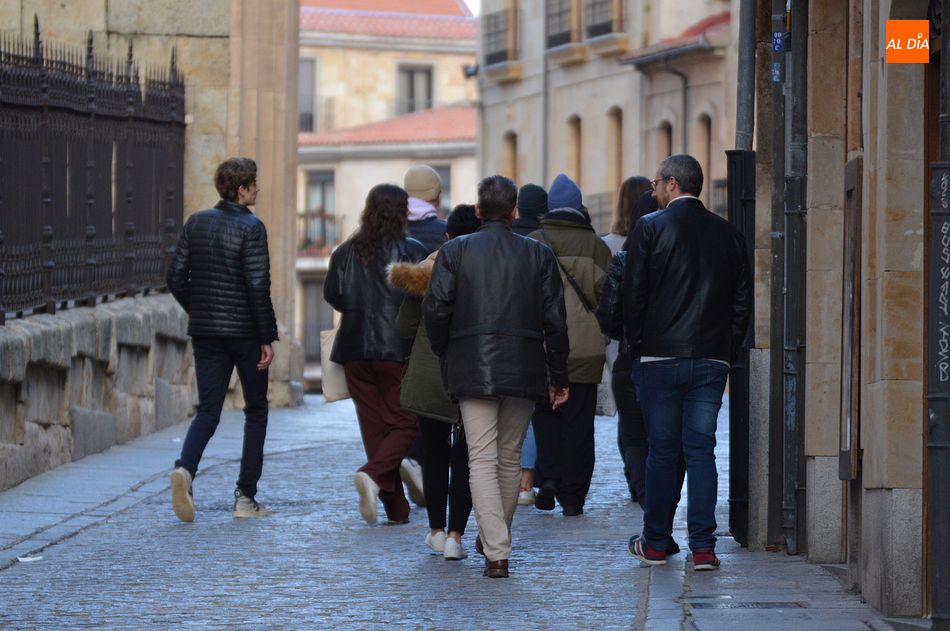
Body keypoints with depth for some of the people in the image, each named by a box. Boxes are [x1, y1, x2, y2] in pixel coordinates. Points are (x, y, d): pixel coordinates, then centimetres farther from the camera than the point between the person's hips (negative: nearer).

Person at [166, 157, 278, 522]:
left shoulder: (196, 223, 6)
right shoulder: (250, 227, -12)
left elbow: (176, 278, 6)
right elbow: (258, 286, -17)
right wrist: (268, 337, -12)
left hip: (205, 331, 5)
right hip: (245, 331, -5)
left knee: (208, 410, 5)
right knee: (256, 410, 9)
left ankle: (185, 468, -24)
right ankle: (245, 498, 6)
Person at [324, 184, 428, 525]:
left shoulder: (346, 252, 4)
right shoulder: (412, 251, -6)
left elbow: (333, 296, 3)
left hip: (355, 349, 4)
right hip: (398, 348, -4)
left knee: (374, 425, 7)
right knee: (404, 422, 4)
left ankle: (396, 508, 5)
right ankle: (373, 474, -23)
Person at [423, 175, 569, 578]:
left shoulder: (454, 251, 0)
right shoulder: (539, 255, 5)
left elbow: (435, 309, -6)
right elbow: (555, 320, 3)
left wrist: (445, 356, 11)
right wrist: (558, 377, 10)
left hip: (472, 371, -2)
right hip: (523, 371, 2)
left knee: (482, 460, -3)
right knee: (510, 458, 16)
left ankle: (496, 553, -13)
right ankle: (496, 539, 30)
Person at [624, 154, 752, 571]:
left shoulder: (651, 228, -5)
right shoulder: (728, 234, 7)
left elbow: (633, 292, -6)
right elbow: (741, 301, 8)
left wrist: (636, 345, 4)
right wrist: (727, 353, 13)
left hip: (659, 357, -3)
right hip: (711, 360, 3)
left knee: (662, 450, 5)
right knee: (701, 450, 3)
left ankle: (655, 543, 12)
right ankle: (703, 547, -2)